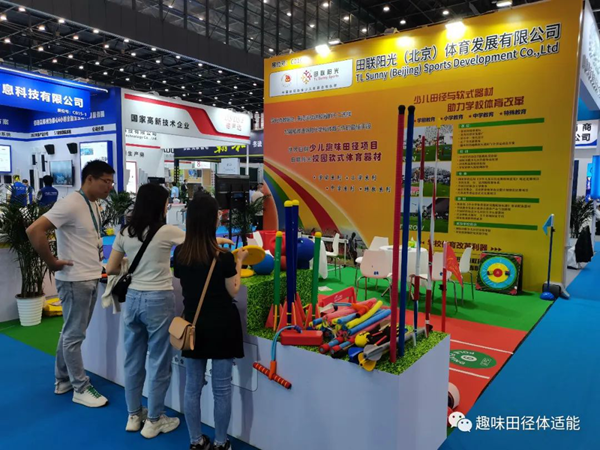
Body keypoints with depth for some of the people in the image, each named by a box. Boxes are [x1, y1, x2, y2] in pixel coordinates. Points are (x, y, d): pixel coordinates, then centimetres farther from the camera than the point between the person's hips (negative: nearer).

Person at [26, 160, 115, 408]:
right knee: (74, 336, 4)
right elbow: (34, 230, -25)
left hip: (91, 278, 9)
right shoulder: (71, 204, -18)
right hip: (75, 280, -9)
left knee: (71, 333, 19)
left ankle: (63, 381, 33)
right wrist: (52, 262, -18)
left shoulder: (93, 205, 9)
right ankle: (81, 388, 16)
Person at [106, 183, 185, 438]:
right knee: (158, 362, 8)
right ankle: (154, 421, 21)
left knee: (133, 359, 17)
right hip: (159, 301, -5)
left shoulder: (125, 233, 3)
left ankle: (134, 416, 33)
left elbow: (111, 269, 8)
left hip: (133, 299, 6)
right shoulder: (167, 232, -12)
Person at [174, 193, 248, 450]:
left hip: (193, 324, 5)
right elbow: (233, 292, -8)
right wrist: (239, 262, 1)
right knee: (221, 389, 10)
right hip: (221, 325, -4)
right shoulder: (223, 258, -18)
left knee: (192, 387, 15)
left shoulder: (180, 253, -5)